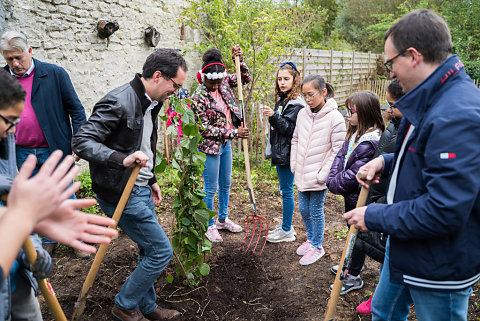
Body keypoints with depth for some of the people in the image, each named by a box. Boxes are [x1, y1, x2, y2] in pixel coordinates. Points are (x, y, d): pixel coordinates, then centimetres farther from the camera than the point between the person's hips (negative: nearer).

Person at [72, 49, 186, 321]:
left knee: (150, 250, 17)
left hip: (141, 189, 9)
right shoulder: (119, 102, -21)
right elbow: (81, 141, -23)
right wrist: (122, 159, -35)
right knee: (161, 250, -3)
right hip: (120, 193, -9)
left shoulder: (151, 104, 9)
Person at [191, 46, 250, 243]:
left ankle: (223, 219, 37)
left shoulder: (223, 83, 0)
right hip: (210, 146, -7)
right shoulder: (198, 98, -19)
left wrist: (239, 60, -8)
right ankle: (209, 226, 20)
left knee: (226, 184, 19)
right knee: (211, 188, 3)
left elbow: (246, 78, 11)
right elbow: (205, 129, -20)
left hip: (225, 143, 7)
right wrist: (234, 133, -21)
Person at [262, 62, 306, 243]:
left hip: (287, 153, -10)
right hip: (280, 152, 10)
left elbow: (289, 128, -21)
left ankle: (287, 231, 11)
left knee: (286, 191, -1)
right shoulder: (282, 99, 14)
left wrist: (274, 116, -33)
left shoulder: (296, 103, -15)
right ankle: (286, 226, 29)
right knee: (285, 190, 16)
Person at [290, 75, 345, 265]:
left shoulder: (335, 118, -15)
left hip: (318, 176, -6)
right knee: (303, 209, 17)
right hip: (301, 174, 6)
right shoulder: (302, 114, 3)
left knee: (316, 211, 7)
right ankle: (310, 239, 40)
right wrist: (294, 165, 8)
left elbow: (338, 149, -14)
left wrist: (323, 174, -15)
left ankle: (317, 247, 27)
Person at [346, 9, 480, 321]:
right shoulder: (432, 99, 2)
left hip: (440, 268, -9)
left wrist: (373, 216, -21)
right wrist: (387, 161, 0)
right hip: (404, 248, 9)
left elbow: (443, 211, -33)